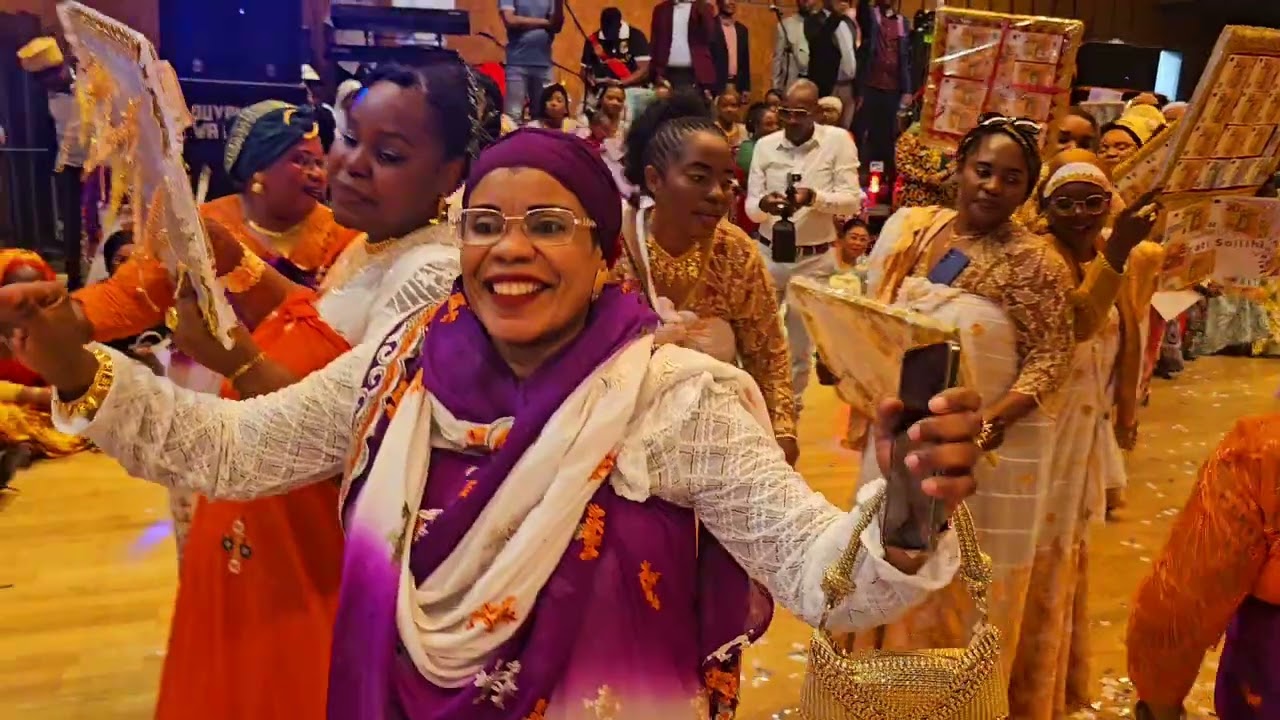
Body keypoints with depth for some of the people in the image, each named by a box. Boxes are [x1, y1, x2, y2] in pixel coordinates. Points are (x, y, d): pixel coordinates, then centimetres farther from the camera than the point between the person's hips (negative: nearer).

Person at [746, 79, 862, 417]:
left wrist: (814, 197, -27)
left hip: (815, 259, -1)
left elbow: (852, 200, -10)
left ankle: (790, 407, 27)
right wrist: (763, 204, -24)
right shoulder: (764, 145, 0)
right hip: (769, 253, 2)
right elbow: (750, 206, -1)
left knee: (800, 341, 11)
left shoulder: (838, 140, -6)